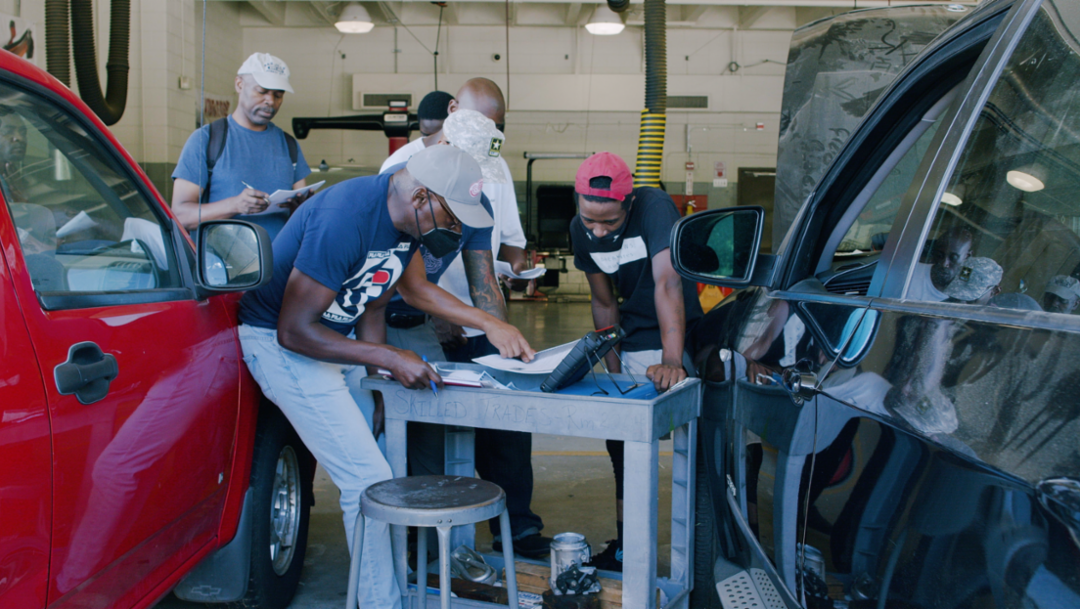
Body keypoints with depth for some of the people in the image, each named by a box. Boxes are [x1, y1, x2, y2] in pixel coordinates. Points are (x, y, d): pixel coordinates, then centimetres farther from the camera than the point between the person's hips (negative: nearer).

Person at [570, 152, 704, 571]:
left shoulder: (654, 207, -25)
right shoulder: (580, 231, -8)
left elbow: (668, 284, -36)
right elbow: (604, 304, 0)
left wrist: (671, 361, -47)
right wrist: (615, 372, -5)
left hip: (678, 342, -5)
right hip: (632, 346, 5)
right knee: (621, 442, 6)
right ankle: (626, 547, 20)